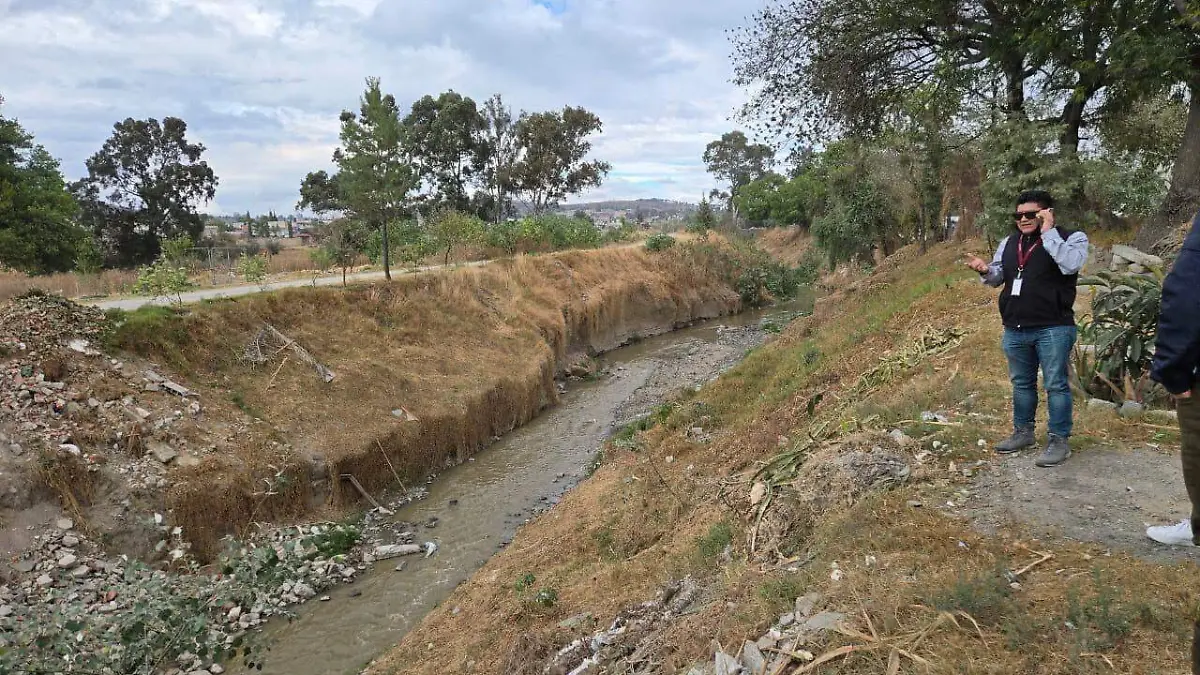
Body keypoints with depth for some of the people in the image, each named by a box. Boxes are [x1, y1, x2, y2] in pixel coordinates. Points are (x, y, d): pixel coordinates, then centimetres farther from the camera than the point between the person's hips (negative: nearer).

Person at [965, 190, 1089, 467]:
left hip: (1053, 328, -6)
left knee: (1056, 385, 0)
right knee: (1021, 383, 16)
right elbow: (998, 278, 21)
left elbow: (1070, 265, -25)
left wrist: (1049, 232, -20)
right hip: (1015, 329, 6)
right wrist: (985, 270, -3)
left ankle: (1059, 440, 9)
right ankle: (1023, 432, 30)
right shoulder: (1009, 243, 13)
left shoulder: (1072, 237, -5)